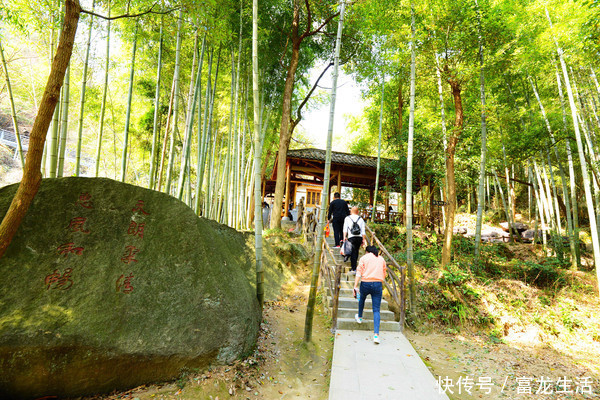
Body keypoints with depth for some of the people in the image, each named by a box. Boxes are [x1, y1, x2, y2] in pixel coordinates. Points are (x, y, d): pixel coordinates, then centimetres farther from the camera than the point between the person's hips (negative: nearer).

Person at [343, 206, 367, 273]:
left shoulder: (347, 218, 9)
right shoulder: (361, 219, 14)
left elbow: (345, 229, 0)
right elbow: (363, 231, 10)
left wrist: (345, 237, -1)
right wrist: (364, 239, 13)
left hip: (351, 237, -2)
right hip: (359, 237, 3)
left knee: (353, 252, -3)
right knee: (356, 251, 15)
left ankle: (353, 269, -7)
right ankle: (354, 266, 20)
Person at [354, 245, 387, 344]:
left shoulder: (364, 258, 6)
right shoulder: (381, 259, 16)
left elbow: (359, 273, -4)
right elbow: (384, 274, 19)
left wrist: (355, 286, -6)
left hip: (365, 284, -1)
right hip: (378, 285, 2)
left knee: (362, 299, 29)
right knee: (376, 310, 1)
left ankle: (359, 317, 50)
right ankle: (376, 334, -9)